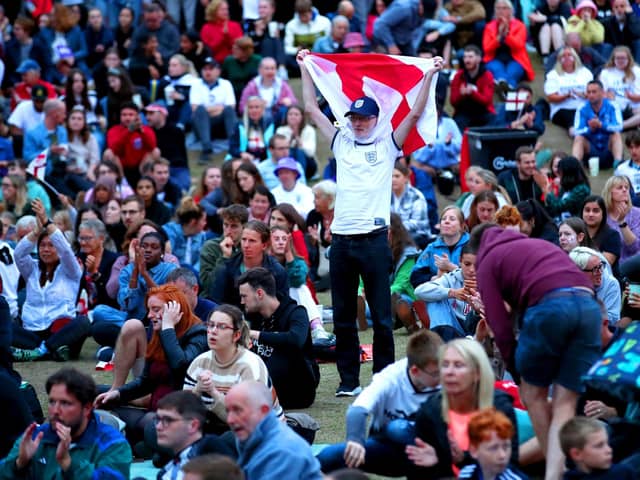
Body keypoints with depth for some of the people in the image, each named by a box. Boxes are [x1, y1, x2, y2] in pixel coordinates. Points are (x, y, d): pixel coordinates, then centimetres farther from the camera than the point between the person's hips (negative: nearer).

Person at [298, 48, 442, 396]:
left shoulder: (387, 145, 7)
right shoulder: (341, 142, 16)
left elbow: (416, 112, 0)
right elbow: (312, 108, 19)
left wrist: (429, 76, -3)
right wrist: (305, 68, 21)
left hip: (373, 238, -3)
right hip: (342, 239, 4)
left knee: (381, 315, -1)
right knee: (343, 317, 6)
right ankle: (348, 379, 12)